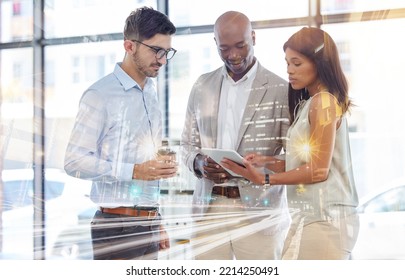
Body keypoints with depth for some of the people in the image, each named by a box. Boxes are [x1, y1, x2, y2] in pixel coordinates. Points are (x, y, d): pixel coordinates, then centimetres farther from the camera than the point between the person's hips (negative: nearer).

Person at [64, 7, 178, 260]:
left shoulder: (151, 94, 13)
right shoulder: (100, 95, -9)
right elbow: (75, 161, -14)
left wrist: (156, 223, 17)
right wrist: (134, 171, -21)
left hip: (148, 223, 7)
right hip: (117, 224, -6)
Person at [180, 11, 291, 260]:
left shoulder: (280, 89, -2)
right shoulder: (202, 87, 12)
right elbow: (187, 143, 17)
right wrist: (199, 163, -6)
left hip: (258, 210, -3)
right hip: (209, 208, 4)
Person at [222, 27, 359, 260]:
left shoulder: (323, 102, -10)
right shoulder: (308, 103, 17)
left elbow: (318, 170, -14)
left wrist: (264, 179, -13)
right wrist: (267, 162, 3)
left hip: (322, 218, -9)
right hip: (313, 214, 9)